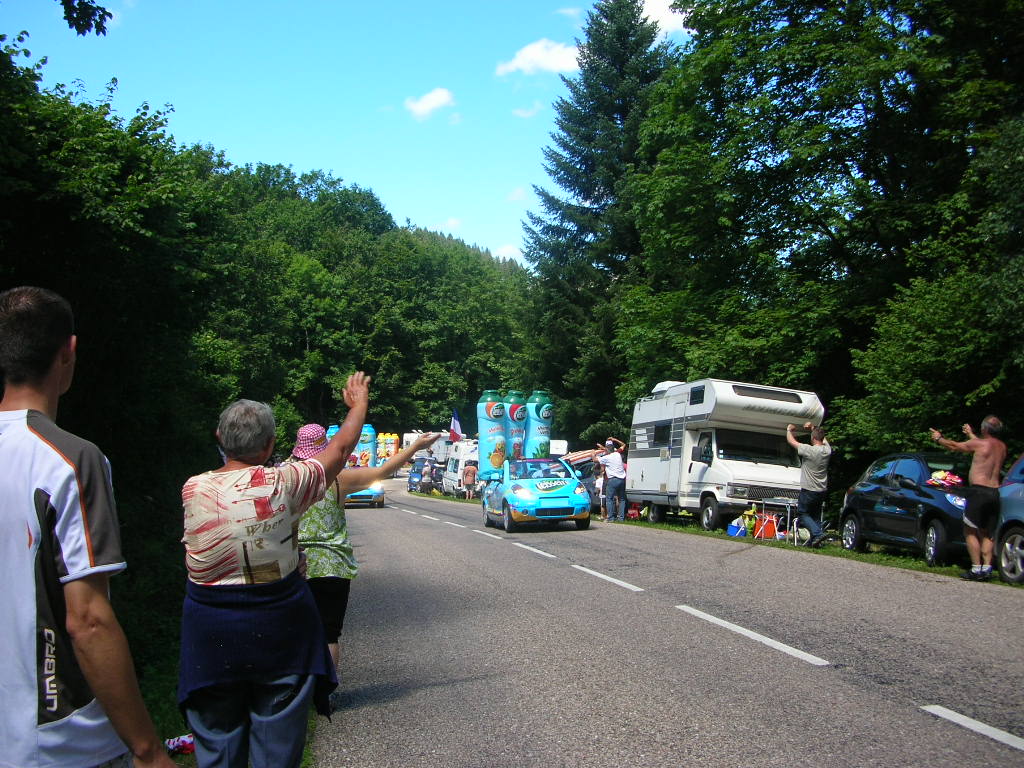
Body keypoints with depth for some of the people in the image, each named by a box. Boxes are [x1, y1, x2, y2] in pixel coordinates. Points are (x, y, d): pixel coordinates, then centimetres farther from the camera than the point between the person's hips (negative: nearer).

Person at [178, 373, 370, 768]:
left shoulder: (193, 490, -9)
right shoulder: (283, 483, -13)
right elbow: (339, 450, 2)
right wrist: (358, 403, 19)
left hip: (211, 634, 2)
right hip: (278, 629, -2)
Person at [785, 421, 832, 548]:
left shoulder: (809, 450, -20)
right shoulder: (827, 450, -2)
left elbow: (791, 441, -8)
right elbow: (823, 438, 22)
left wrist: (789, 429, 10)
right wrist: (813, 428, 27)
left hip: (808, 491, -6)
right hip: (821, 490, 6)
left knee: (802, 513, 6)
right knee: (815, 516, 15)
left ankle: (817, 533, -12)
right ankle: (814, 541, 13)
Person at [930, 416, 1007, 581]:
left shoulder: (979, 443, -7)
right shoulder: (1002, 447, 12)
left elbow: (953, 446, 7)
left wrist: (938, 438, 25)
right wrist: (970, 434, 48)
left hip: (979, 491, -6)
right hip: (994, 492, 7)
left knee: (970, 532, 0)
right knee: (986, 534, 13)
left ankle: (976, 569, -7)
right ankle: (987, 569, 6)